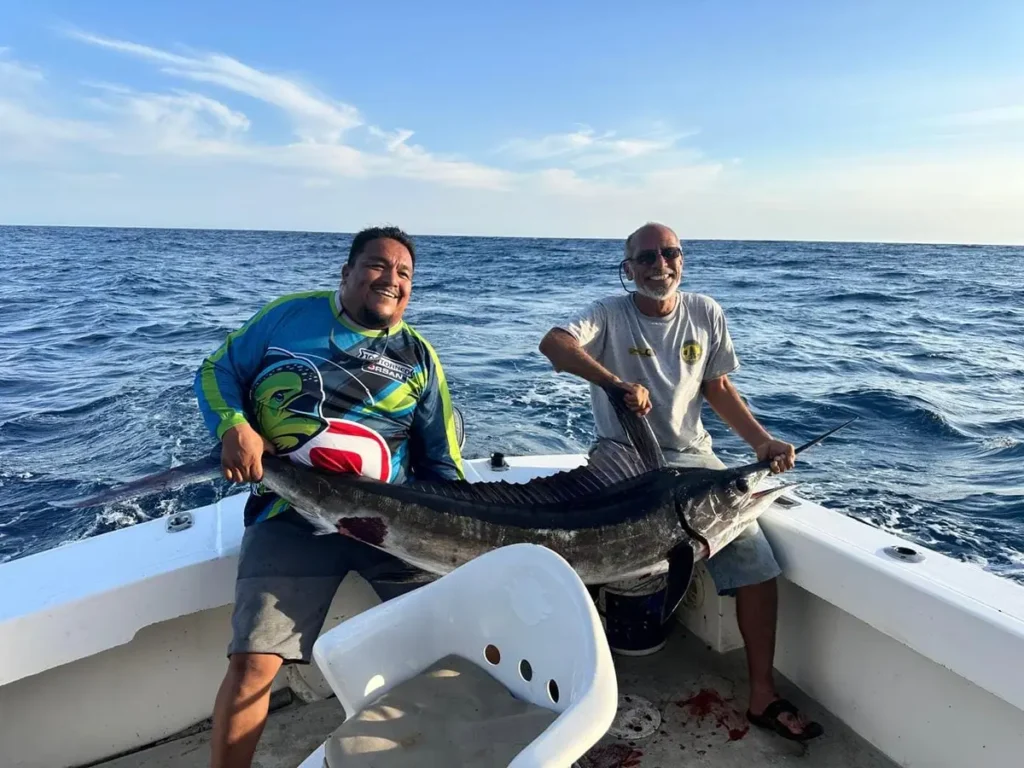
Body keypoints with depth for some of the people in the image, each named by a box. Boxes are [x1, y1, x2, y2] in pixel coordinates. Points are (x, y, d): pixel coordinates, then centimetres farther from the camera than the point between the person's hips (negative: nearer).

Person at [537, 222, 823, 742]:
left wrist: (762, 441, -1)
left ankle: (762, 696, 8)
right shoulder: (609, 314, -5)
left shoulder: (706, 314, 7)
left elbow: (718, 389, 12)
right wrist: (616, 382, -40)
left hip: (692, 458, 3)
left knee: (757, 564, -8)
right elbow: (553, 342, -26)